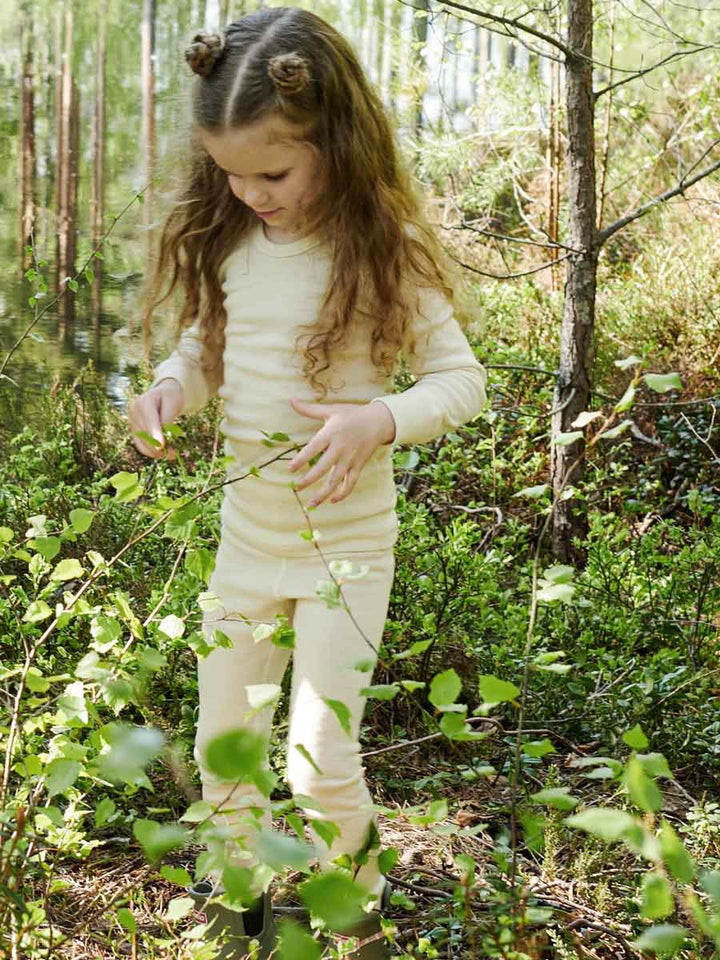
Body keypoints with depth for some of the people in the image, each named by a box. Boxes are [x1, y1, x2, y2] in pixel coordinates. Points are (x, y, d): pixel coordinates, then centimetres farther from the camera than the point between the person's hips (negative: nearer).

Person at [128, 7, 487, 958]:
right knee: (222, 745, 13)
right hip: (246, 529, 5)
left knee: (318, 762, -4)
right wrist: (170, 387, -9)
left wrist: (380, 420, -29)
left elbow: (462, 378, -10)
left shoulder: (382, 250, -16)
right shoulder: (229, 242, -3)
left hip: (347, 537, -5)